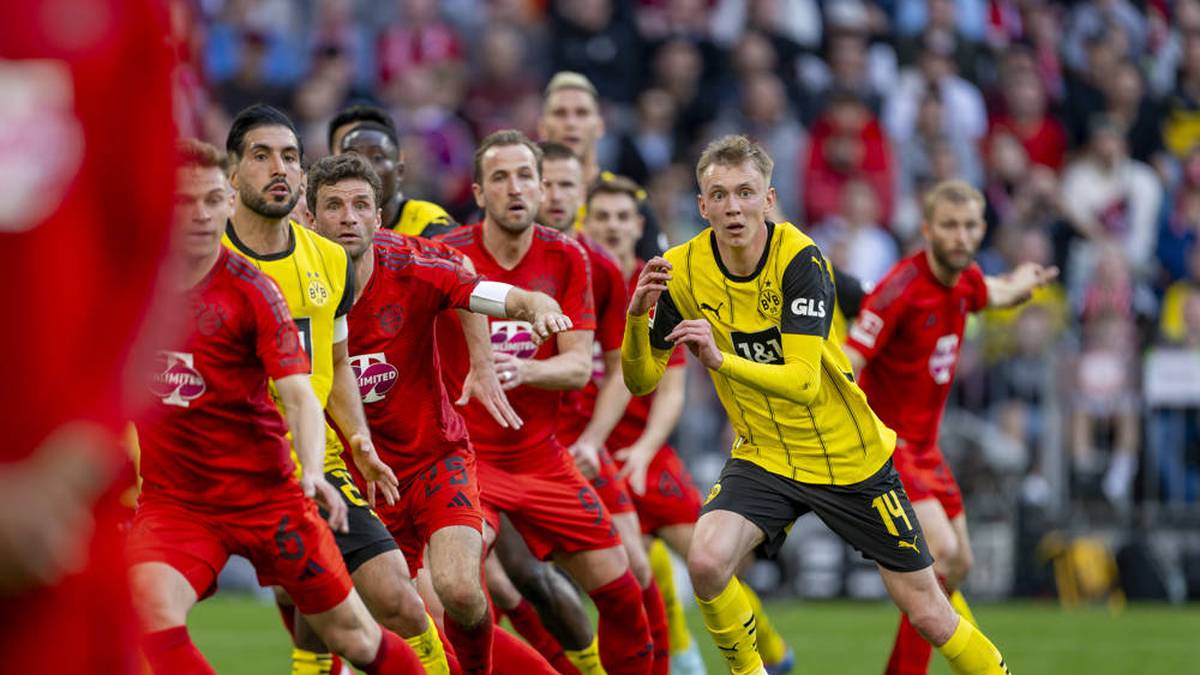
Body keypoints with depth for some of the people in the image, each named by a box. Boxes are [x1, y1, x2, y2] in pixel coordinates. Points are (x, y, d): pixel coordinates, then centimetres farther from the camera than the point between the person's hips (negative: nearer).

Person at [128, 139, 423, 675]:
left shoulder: (252, 291, -10)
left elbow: (299, 394, -17)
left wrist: (312, 473, -33)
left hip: (264, 488, -1)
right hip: (171, 497, 1)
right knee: (151, 602, -29)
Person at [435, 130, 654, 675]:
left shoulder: (567, 258, -1)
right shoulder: (445, 256, -11)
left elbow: (579, 365, -7)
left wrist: (522, 370, -25)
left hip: (541, 456, 4)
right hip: (464, 452, -4)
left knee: (621, 593, 3)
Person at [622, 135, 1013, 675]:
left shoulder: (799, 260, -22)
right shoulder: (684, 271, -10)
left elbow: (802, 382, -30)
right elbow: (642, 380, -6)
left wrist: (721, 360, -47)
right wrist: (637, 317, -25)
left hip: (851, 458, -2)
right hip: (764, 458, 2)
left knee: (927, 614, 0)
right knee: (705, 562, -26)